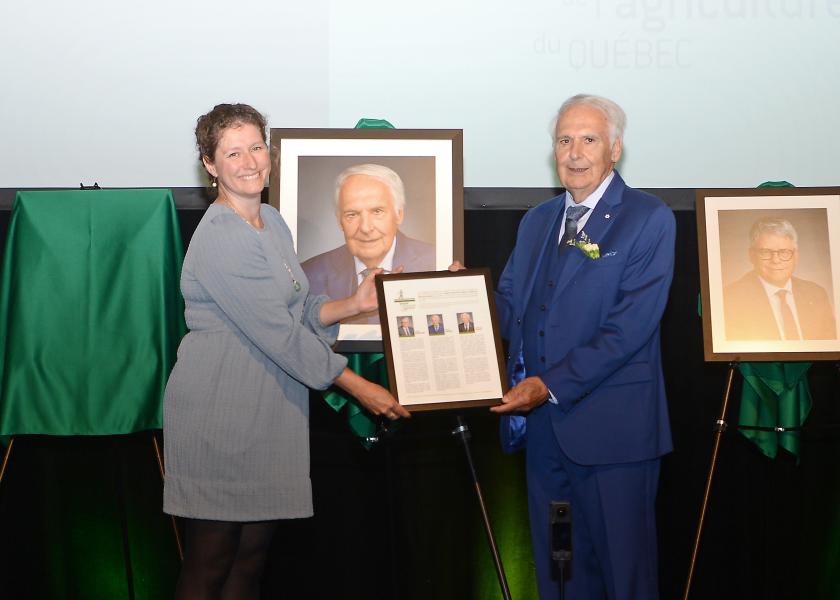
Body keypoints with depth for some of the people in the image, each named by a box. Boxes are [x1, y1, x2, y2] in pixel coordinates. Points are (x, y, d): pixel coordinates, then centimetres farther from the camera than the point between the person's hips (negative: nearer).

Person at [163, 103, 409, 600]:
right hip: (219, 413, -8)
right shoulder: (219, 238, -16)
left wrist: (354, 304, 0)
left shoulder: (274, 223, 12)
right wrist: (359, 387, -15)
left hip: (272, 407, 8)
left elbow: (298, 311, 17)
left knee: (252, 558, 12)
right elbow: (278, 333, -19)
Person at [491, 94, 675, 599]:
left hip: (612, 425, -6)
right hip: (543, 423, 6)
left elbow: (630, 326, -16)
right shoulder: (537, 221, 15)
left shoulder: (650, 219, -7)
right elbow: (509, 303, 18)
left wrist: (552, 384, -19)